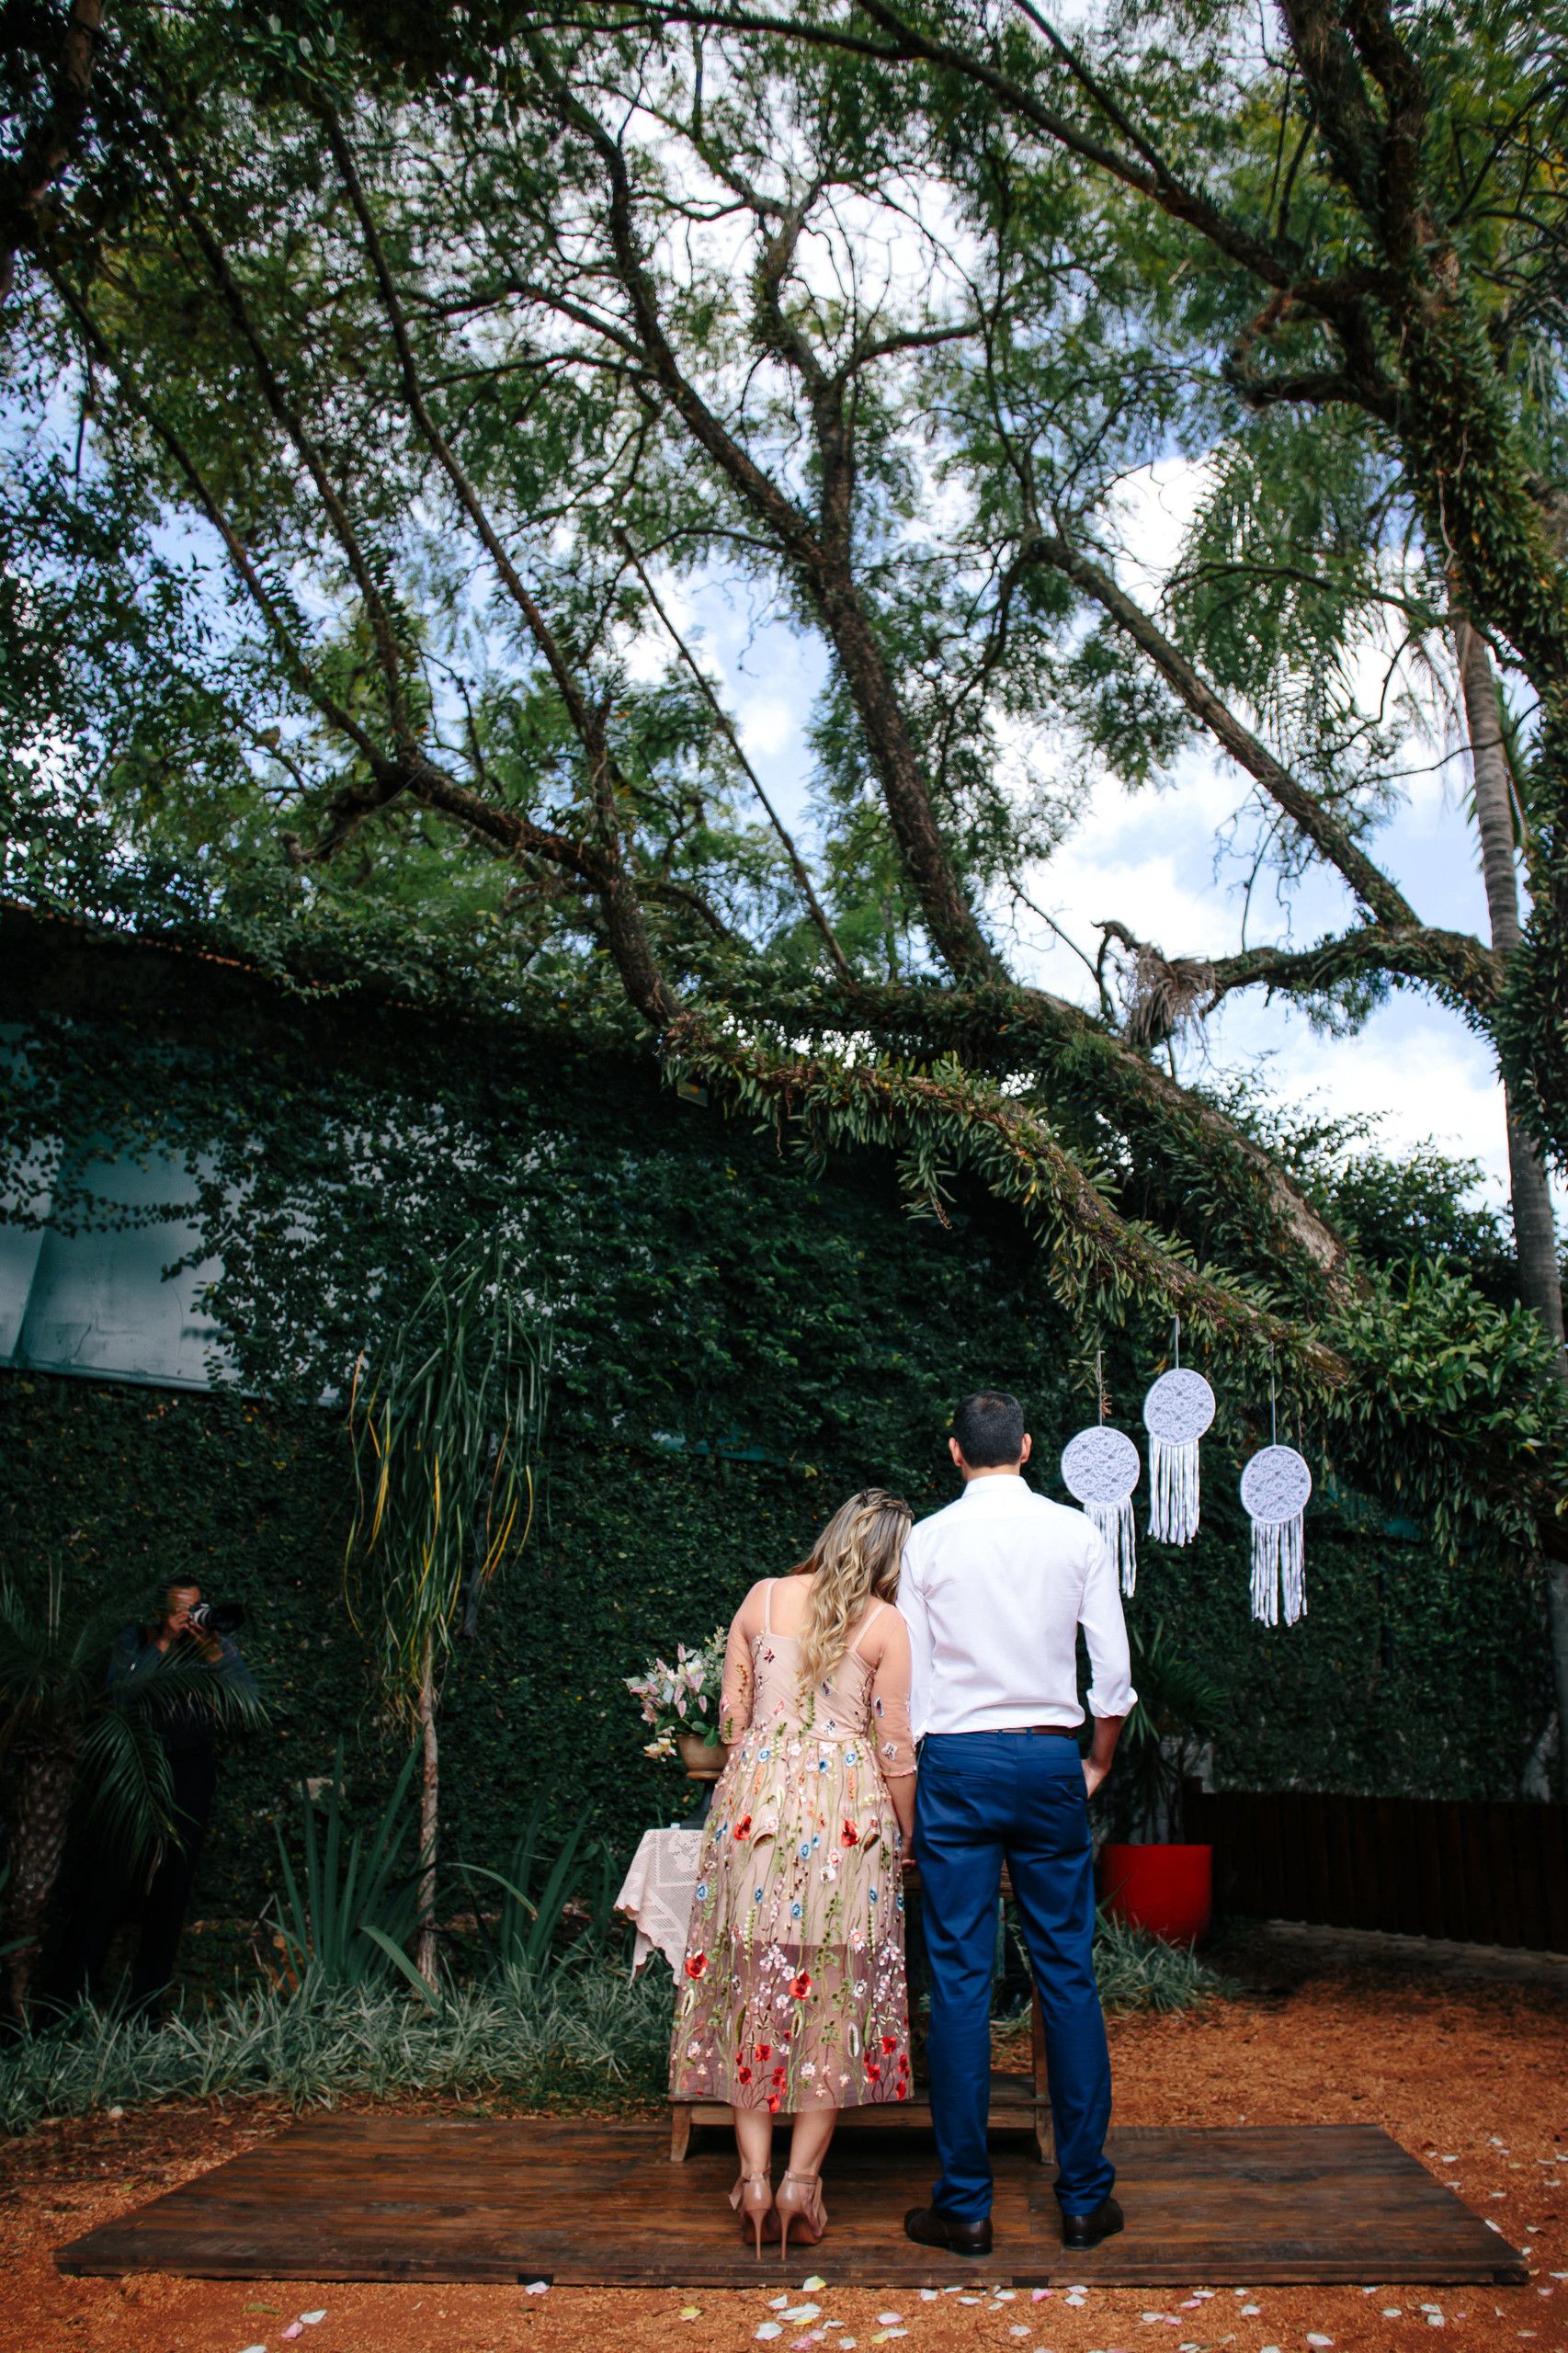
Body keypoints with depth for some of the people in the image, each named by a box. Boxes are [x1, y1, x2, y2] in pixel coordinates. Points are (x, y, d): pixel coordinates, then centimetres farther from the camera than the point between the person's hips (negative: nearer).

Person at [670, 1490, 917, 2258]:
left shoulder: (762, 1598, 5)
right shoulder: (885, 1626, -2)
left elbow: (731, 1715, 8)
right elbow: (895, 1748, -2)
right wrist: (908, 1835, 11)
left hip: (754, 1797, 2)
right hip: (849, 1809, -2)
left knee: (753, 1990, 11)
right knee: (836, 1996, 9)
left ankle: (754, 2175, 12)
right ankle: (802, 2180, 9)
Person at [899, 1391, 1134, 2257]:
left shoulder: (928, 1539, -2)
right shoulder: (1076, 1533, 2)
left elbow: (908, 1677, 0)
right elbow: (1114, 1670, 3)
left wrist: (907, 1796, 8)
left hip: (957, 1761, -1)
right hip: (1050, 1759, 2)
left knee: (960, 1978, 3)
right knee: (1068, 1973, 9)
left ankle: (965, 2204, 10)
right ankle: (1085, 2197, 17)